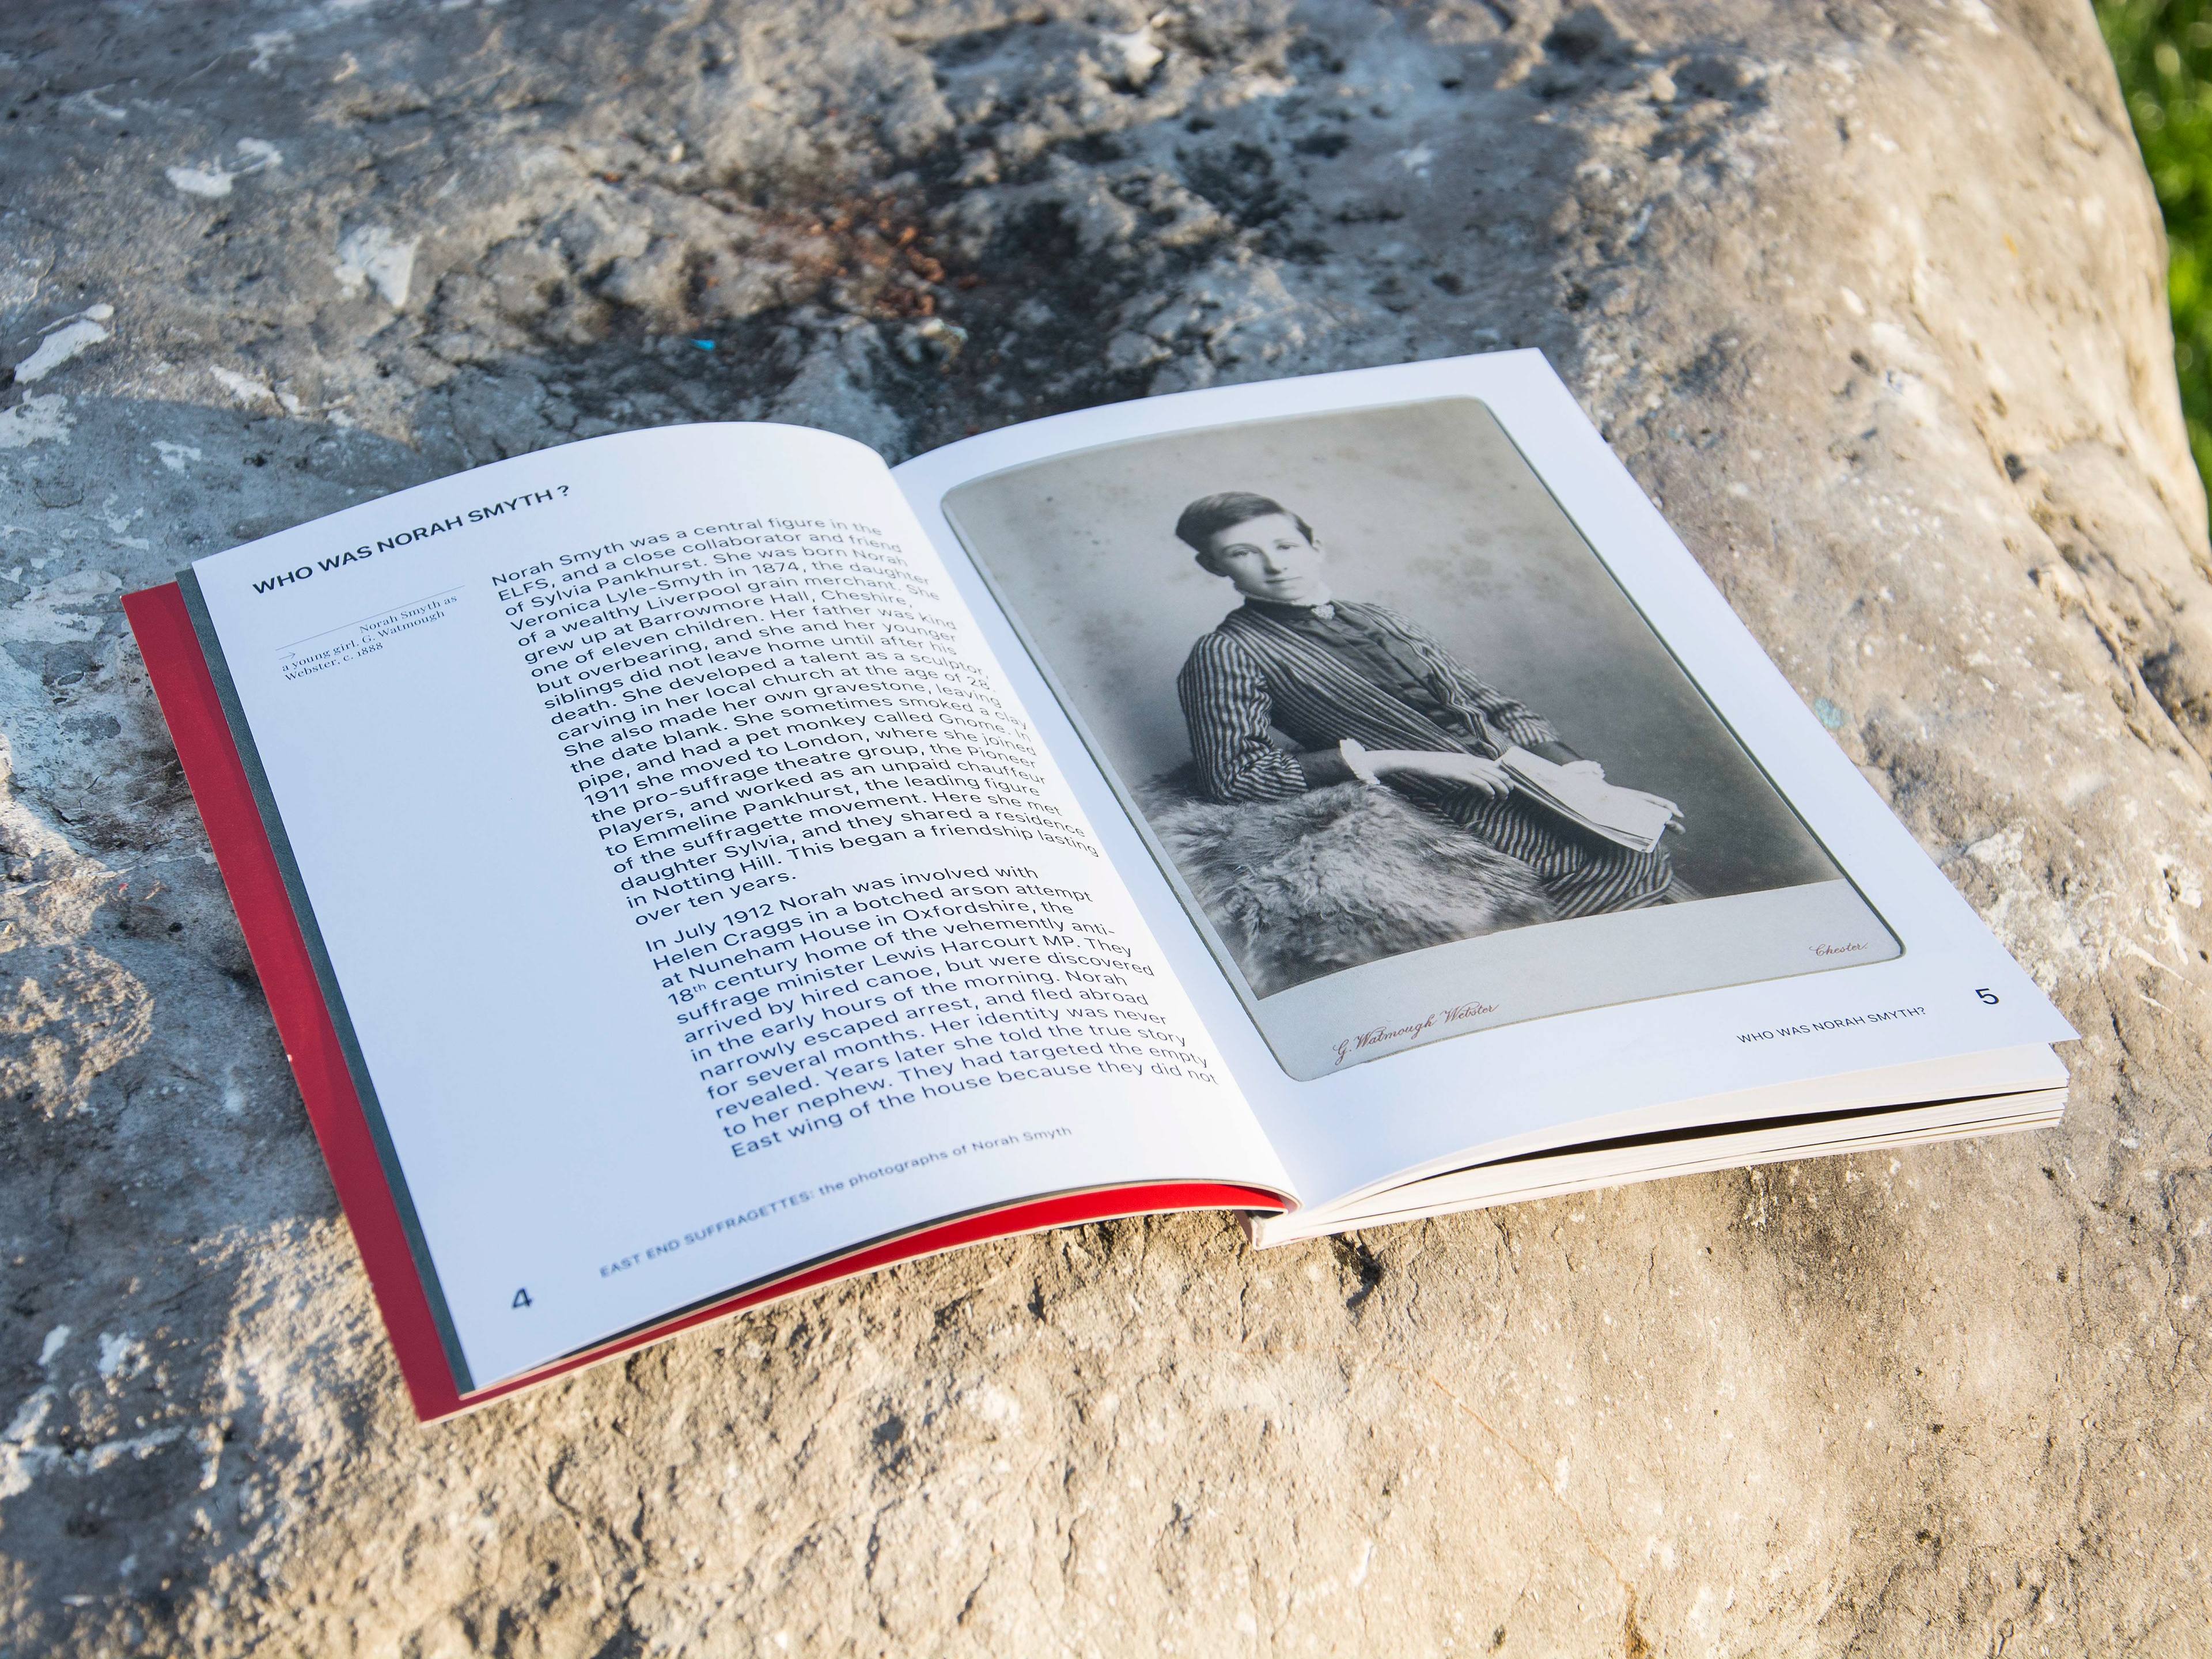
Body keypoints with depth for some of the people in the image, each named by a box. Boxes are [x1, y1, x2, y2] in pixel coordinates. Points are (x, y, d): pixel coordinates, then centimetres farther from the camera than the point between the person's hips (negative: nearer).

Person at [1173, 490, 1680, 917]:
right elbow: (1232, 774, -15)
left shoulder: (1379, 622, 18)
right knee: (1630, 867, -15)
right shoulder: (1227, 655, -3)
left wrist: (1569, 763, 2)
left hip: (1517, 771, 8)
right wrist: (1401, 761, -15)